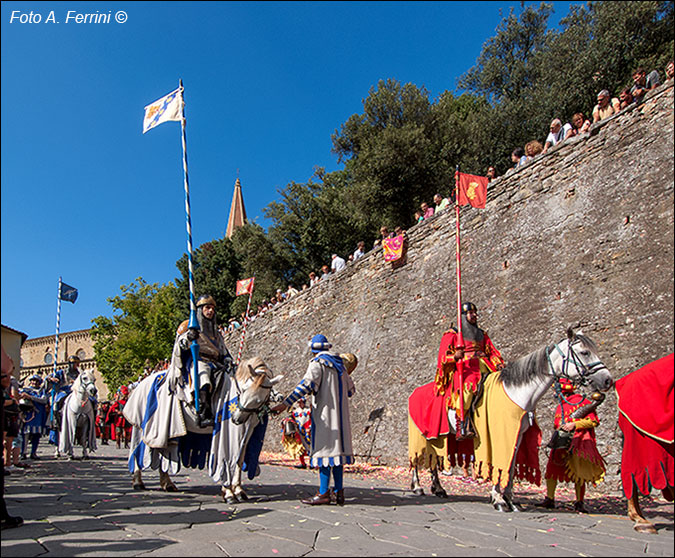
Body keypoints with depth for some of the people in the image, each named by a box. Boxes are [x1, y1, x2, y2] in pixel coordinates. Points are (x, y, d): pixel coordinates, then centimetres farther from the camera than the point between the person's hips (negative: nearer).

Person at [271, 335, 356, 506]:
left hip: (324, 411, -7)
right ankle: (339, 492, 11)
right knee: (337, 449, 9)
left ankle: (324, 493, -4)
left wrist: (286, 403, -26)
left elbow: (307, 384, -21)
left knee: (325, 448, -6)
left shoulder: (318, 363, -6)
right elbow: (350, 390, 20)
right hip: (340, 413, 7)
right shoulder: (340, 363, 16)